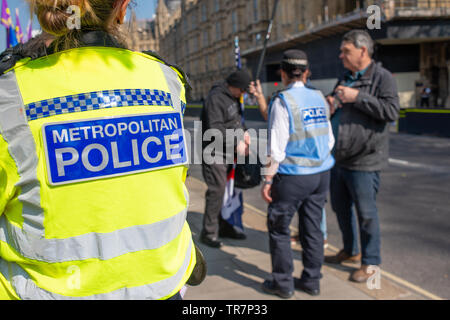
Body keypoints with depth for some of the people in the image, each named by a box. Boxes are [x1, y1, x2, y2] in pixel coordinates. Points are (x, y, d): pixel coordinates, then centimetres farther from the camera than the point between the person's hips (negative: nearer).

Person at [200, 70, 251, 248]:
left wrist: (243, 132, 8)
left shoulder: (233, 97, 14)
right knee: (217, 190, -9)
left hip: (230, 153, 9)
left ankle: (225, 227, 24)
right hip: (215, 153, -9)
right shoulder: (215, 98, -17)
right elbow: (215, 128, -25)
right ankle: (209, 233, 1)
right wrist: (237, 143, -23)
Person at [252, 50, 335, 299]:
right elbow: (329, 139, 12)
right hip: (320, 174, 7)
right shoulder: (319, 98, 7)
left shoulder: (283, 101, -13)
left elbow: (277, 145, -16)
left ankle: (283, 283, 14)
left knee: (279, 227, 7)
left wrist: (268, 179, -10)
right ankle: (311, 280, 24)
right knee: (312, 227, 14)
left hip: (292, 176, -7)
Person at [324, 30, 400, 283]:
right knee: (341, 208, 18)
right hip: (339, 159, 8)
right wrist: (330, 104, 4)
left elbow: (392, 111, -21)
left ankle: (371, 262, 17)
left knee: (366, 213, 1)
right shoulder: (346, 79, 16)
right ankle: (350, 251, 37)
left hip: (364, 161, -8)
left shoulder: (382, 77, -9)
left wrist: (357, 97, -22)